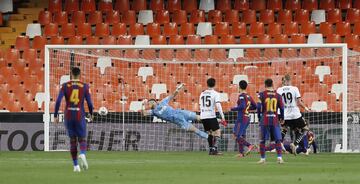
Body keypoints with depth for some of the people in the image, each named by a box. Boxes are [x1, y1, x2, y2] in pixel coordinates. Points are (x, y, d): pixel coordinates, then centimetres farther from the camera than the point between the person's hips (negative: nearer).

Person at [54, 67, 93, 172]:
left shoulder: (65, 86, -1)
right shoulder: (84, 86, -2)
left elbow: (58, 101, -10)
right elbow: (89, 103, -3)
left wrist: (55, 116, -3)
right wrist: (91, 114, 17)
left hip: (68, 116, 1)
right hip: (80, 116, -1)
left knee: (72, 141, 15)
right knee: (82, 140, 8)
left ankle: (76, 165, 12)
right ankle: (82, 154, -27)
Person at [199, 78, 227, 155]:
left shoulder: (202, 94, 15)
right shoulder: (215, 94, -4)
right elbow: (218, 105, -14)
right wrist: (222, 117, -16)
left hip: (203, 117, 6)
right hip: (211, 116, -6)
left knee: (209, 133, 16)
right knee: (217, 132, -3)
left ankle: (210, 149, 14)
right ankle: (214, 149, -17)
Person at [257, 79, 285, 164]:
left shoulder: (262, 94, -1)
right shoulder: (277, 95, 4)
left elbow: (259, 106, -8)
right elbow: (282, 108, 6)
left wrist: (259, 116, 7)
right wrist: (282, 118, 22)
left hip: (265, 120, -1)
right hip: (275, 120, 1)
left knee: (262, 140, 9)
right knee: (278, 140, 3)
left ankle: (262, 158, 10)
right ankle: (279, 157, -9)